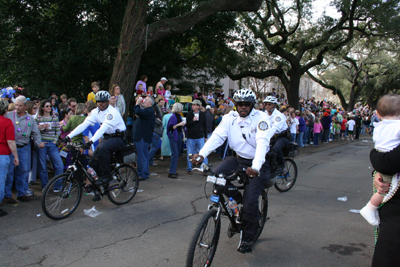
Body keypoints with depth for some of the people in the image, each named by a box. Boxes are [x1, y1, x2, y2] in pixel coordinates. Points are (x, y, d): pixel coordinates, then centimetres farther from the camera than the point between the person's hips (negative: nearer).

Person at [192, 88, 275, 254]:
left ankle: (247, 238, 9)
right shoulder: (230, 117, -3)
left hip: (258, 164, -4)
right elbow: (217, 136, -16)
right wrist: (202, 154, -34)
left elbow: (262, 143, -28)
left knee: (250, 200, -16)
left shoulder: (261, 118, -14)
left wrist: (255, 167, -45)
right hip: (238, 159, 4)